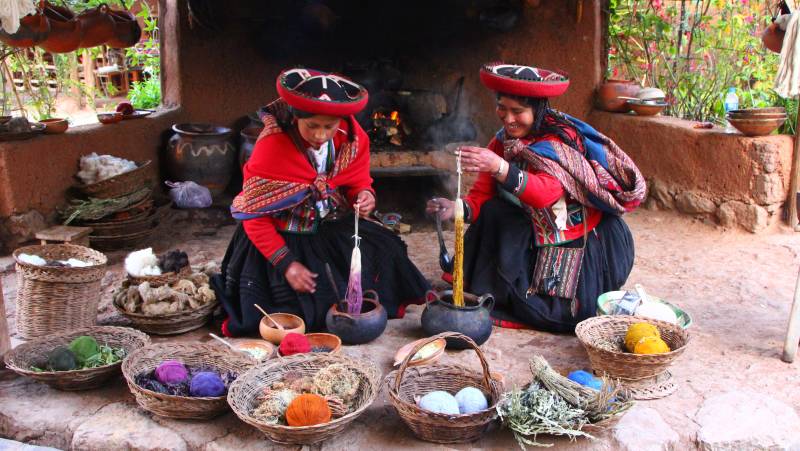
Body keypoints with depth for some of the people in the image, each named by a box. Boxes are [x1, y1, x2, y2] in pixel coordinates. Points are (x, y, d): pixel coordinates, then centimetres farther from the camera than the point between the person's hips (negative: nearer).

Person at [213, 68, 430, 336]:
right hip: (282, 239, -4)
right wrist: (286, 263, -24)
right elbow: (253, 216, -18)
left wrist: (365, 196, -22)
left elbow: (358, 183, 5)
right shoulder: (270, 147, -24)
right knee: (303, 313, -15)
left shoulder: (352, 138, -11)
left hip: (331, 231, 5)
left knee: (386, 251, -12)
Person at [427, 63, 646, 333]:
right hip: (534, 240, 7)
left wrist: (500, 168, -54)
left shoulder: (562, 138, -22)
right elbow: (481, 197, -4)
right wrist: (456, 210, -27)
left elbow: (546, 193, -39)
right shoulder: (502, 143, -1)